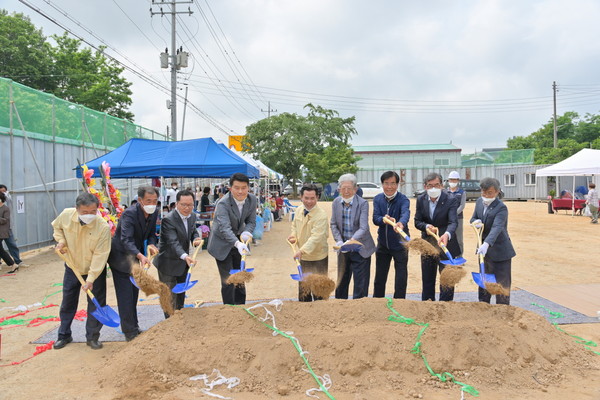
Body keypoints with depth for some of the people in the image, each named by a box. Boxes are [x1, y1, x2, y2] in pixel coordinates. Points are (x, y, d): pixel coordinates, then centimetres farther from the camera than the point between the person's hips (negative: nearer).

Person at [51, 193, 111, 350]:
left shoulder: (103, 227, -30)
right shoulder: (66, 215, -19)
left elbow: (100, 256, -27)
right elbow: (57, 226, 7)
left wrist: (91, 279, -27)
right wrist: (61, 240, -12)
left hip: (95, 270, -3)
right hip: (72, 267, 3)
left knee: (96, 304, 3)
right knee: (67, 303, 16)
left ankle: (92, 337, 21)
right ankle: (64, 335, 33)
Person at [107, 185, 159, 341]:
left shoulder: (154, 213, -7)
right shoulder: (129, 214, -28)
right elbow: (126, 240, -38)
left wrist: (151, 245, -21)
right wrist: (140, 256, -53)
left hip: (137, 257, 8)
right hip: (121, 258, -7)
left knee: (134, 294, 18)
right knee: (125, 296, -5)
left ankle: (134, 327, 31)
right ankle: (130, 332, 5)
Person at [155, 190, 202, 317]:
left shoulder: (192, 216, -2)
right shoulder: (168, 219, -27)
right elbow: (173, 242, -35)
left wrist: (196, 239, -13)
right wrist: (185, 256, -50)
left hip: (183, 262, 8)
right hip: (168, 262, -8)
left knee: (181, 293, 22)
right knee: (170, 295, -1)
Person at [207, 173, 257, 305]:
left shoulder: (252, 200, -10)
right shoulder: (223, 203, -28)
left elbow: (251, 221, -4)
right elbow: (225, 228, -39)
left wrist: (246, 232, -27)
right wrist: (237, 243, -55)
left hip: (239, 243, 6)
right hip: (222, 245, -6)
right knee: (228, 281, -6)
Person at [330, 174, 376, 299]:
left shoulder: (363, 203, -16)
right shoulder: (336, 202, -2)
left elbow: (363, 228, -24)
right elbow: (333, 224, 4)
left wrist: (352, 240, -41)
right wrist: (339, 241, -11)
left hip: (360, 249, -4)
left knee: (360, 284, 1)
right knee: (341, 281, 19)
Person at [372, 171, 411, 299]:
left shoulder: (403, 199, -15)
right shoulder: (377, 199, -3)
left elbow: (405, 213, -36)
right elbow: (375, 219, -13)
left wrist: (401, 223, -59)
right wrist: (384, 219, -36)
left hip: (399, 244, -4)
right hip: (383, 243, 4)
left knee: (401, 277, 4)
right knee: (379, 276, 16)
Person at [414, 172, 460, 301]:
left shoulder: (450, 201, -15)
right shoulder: (421, 200, -2)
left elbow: (452, 222, -27)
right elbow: (417, 221, 0)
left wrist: (447, 234, -48)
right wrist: (426, 226, -22)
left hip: (446, 245, -4)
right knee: (427, 280, 15)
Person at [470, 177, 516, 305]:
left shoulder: (501, 208, -21)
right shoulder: (479, 202, 1)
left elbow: (496, 228, -35)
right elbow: (473, 218, 14)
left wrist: (486, 244, -49)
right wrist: (476, 221, -12)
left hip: (499, 251, -7)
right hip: (483, 248, 8)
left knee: (502, 283, 0)